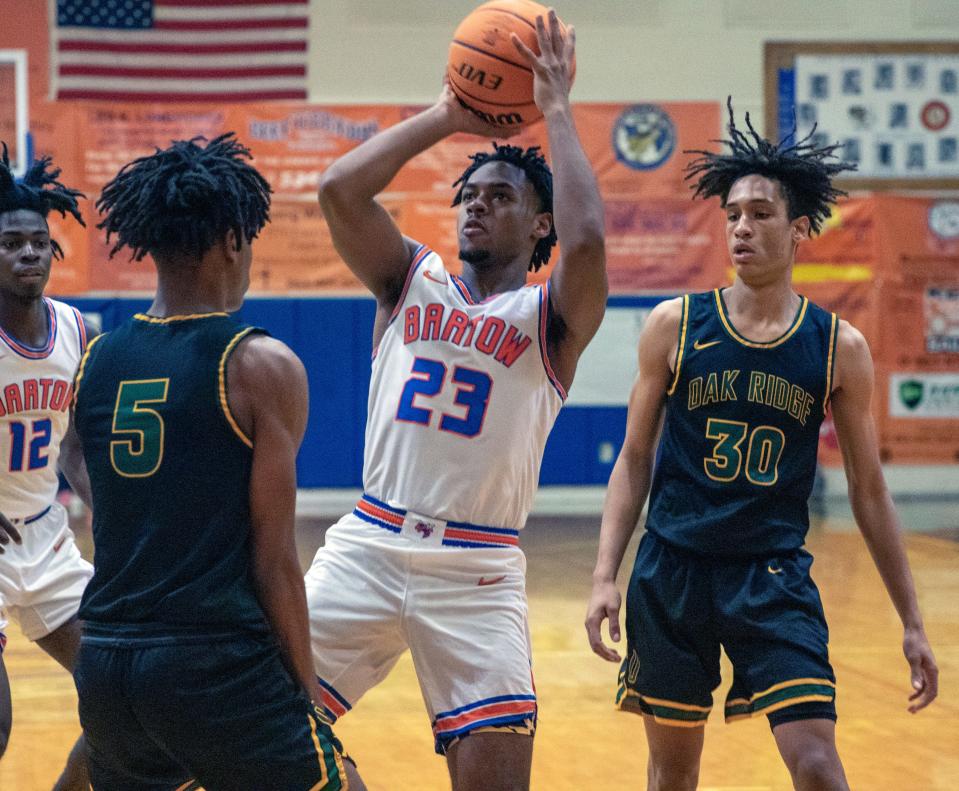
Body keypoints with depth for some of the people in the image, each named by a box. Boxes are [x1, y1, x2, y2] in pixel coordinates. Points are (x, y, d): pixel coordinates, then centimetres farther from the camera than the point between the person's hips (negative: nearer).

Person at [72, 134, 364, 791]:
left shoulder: (93, 360, 9)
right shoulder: (261, 366, -7)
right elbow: (273, 559, -7)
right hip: (217, 664, -6)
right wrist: (307, 697, 0)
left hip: (105, 663, 6)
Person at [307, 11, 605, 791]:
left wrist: (556, 110, -12)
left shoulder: (551, 315, 2)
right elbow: (338, 190, -5)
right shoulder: (412, 278, 11)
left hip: (478, 570, -3)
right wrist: (445, 117, -1)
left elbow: (585, 241, -21)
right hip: (368, 546, 3)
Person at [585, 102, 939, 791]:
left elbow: (869, 491, 5)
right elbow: (635, 459, 5)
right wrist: (605, 577, -5)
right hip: (672, 570, 1)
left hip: (774, 576, -1)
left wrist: (913, 623, 5)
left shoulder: (840, 348, -1)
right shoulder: (675, 325, -1)